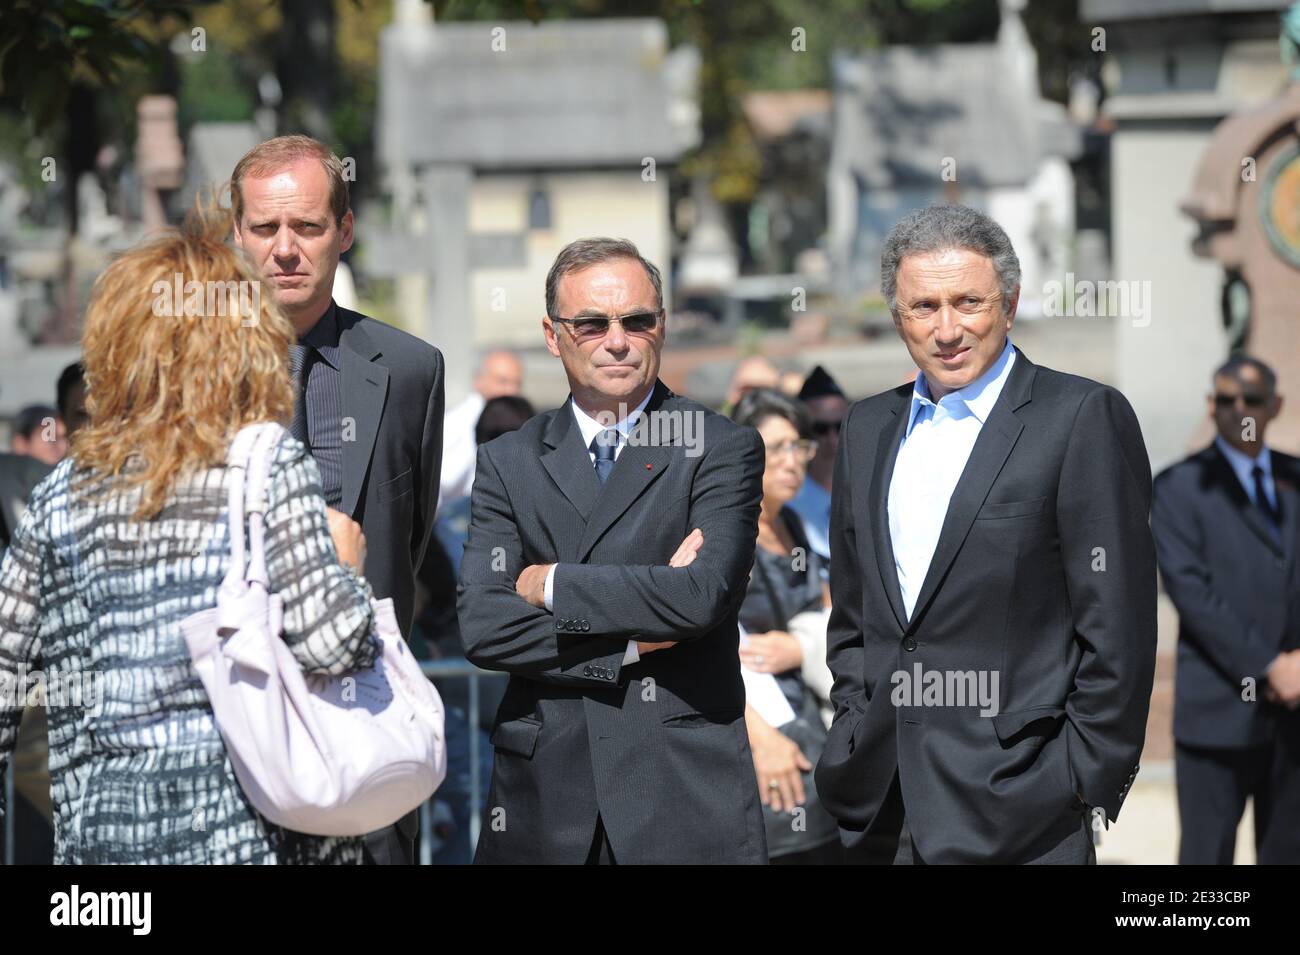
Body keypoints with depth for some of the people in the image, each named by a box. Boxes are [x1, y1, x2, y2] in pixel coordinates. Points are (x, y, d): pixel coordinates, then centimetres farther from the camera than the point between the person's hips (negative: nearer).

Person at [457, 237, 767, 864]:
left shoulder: (722, 450, 1)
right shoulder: (506, 464, 9)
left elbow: (705, 595, -14)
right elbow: (481, 626, -4)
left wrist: (552, 584, -7)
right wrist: (632, 644, -11)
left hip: (683, 794, -2)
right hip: (545, 795, 2)